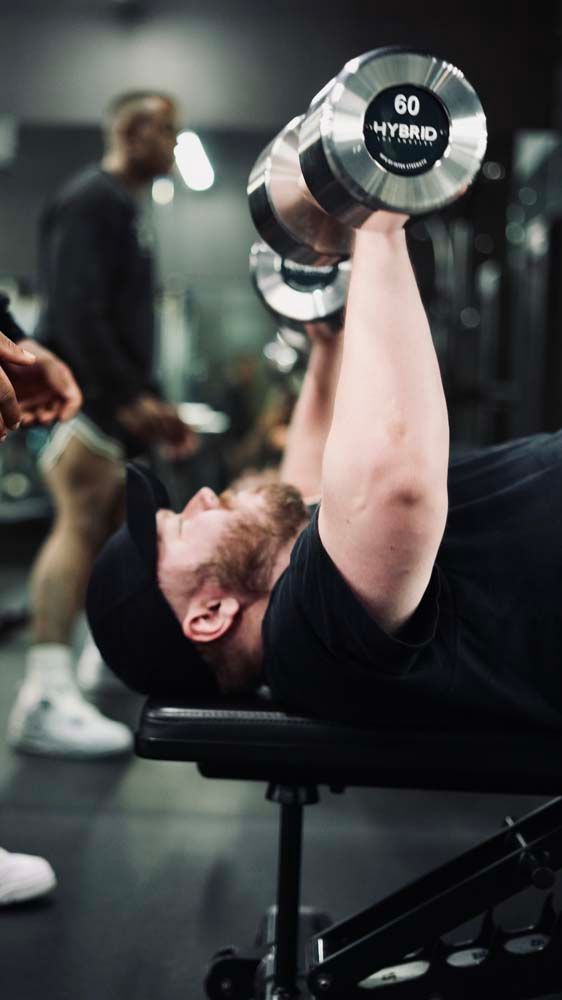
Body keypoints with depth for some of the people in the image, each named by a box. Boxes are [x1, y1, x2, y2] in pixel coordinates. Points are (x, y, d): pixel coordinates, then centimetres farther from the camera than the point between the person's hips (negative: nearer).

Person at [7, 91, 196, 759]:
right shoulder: (92, 200, -8)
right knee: (83, 522, -21)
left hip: (109, 396, 11)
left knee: (117, 522, 17)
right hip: (78, 388, -11)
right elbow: (76, 310, -20)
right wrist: (129, 396, -25)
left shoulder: (123, 208, 23)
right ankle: (45, 697, -28)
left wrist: (152, 404, 21)